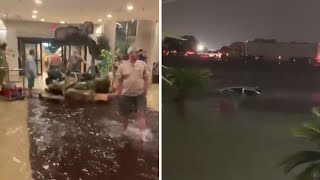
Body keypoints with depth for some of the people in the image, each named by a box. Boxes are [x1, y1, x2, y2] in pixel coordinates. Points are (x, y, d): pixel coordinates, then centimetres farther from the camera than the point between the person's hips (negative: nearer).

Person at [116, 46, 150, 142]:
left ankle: (144, 135, -7)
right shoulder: (122, 65, -4)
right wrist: (119, 94, 0)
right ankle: (124, 130, 37)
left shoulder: (143, 64, -1)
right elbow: (119, 81, 1)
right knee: (125, 114, 15)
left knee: (141, 114, -6)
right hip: (126, 95, 0)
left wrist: (145, 91, 1)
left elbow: (145, 79, 4)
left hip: (140, 94, 0)